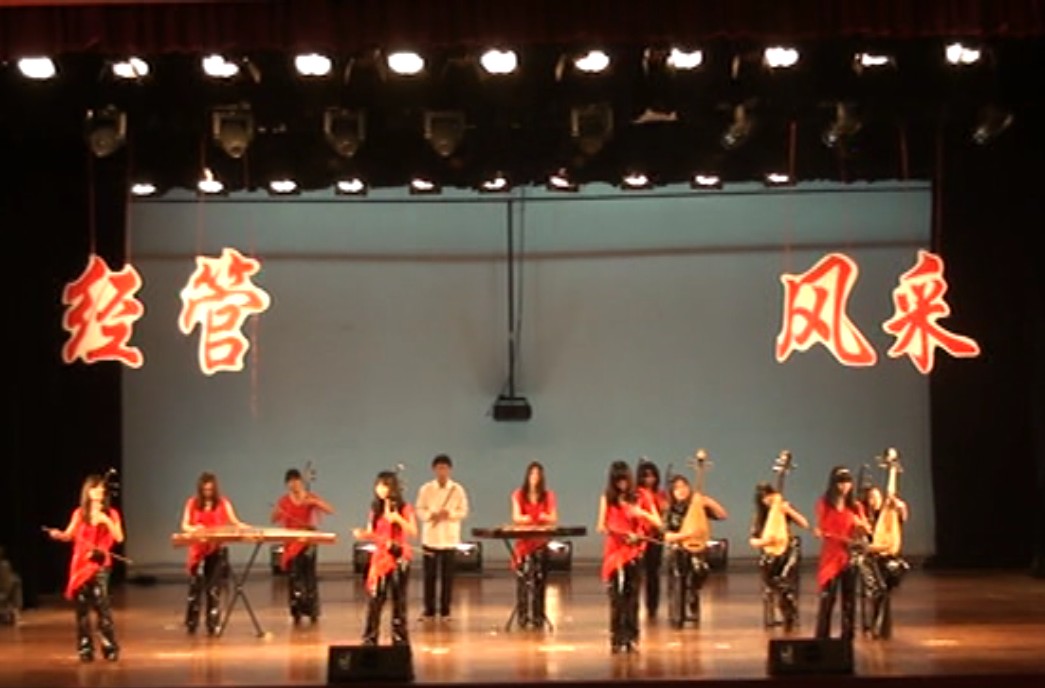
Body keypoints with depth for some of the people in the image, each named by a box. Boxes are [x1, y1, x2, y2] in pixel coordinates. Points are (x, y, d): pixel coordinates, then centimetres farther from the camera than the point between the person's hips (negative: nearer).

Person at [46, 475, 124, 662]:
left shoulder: (111, 514, 3)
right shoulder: (79, 513, 7)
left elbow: (119, 538, -5)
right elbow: (69, 535, 5)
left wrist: (107, 522, -17)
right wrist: (58, 534, -15)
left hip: (100, 564, -2)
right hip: (80, 564, 2)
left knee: (101, 603, -16)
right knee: (82, 606, 1)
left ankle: (110, 648, -12)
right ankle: (85, 649, 8)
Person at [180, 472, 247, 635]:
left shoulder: (223, 503, 4)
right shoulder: (192, 503, 5)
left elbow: (234, 521, -3)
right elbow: (184, 525, 1)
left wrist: (244, 527, -24)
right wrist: (193, 529, -21)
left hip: (217, 550, 0)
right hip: (198, 549, 0)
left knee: (214, 588, -2)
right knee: (195, 586, -1)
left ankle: (213, 624, 4)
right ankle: (191, 623, 10)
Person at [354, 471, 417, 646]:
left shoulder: (404, 508, -2)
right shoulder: (376, 509, 9)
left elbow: (413, 532, -11)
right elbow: (372, 533, 9)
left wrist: (398, 519, -24)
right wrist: (362, 534, -12)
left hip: (399, 558, -3)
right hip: (380, 557, 3)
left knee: (398, 599, 1)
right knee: (374, 599, -2)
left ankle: (400, 640, 7)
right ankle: (369, 640, 3)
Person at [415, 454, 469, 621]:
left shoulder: (458, 489, 1)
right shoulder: (426, 489, 2)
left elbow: (463, 512, 0)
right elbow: (419, 510, 2)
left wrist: (450, 514, -18)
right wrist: (431, 515, -17)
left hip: (450, 538, 0)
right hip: (430, 538, 0)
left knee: (447, 575, 1)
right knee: (430, 574, 2)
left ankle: (445, 610, 9)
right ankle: (429, 610, 10)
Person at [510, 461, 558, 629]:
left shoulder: (548, 496, 9)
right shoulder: (518, 495, 7)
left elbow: (554, 519, 3)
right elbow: (516, 517, -3)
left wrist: (545, 517, -19)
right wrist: (523, 519, -26)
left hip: (541, 543, 1)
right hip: (524, 542, -1)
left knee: (539, 579, -2)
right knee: (523, 578, -9)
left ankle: (538, 617, 3)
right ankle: (523, 617, -7)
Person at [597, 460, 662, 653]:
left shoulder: (640, 498, 3)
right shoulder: (607, 499, 3)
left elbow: (658, 523, 0)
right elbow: (602, 525, -3)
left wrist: (642, 513, -17)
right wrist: (605, 528, -25)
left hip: (634, 550, 1)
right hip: (614, 550, -1)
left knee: (632, 596, 1)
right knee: (615, 598, -3)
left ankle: (631, 638, 5)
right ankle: (617, 639, 0)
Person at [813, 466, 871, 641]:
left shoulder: (855, 506, 8)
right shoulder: (824, 504, 1)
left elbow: (866, 530, 7)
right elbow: (820, 530, -2)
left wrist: (862, 528, -17)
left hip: (850, 556, 3)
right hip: (830, 556, -3)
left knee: (849, 599, 4)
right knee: (827, 598, -8)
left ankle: (847, 638, 10)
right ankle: (822, 638, -4)